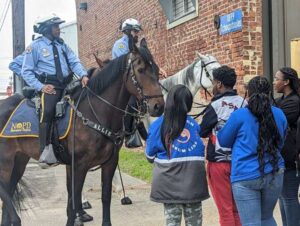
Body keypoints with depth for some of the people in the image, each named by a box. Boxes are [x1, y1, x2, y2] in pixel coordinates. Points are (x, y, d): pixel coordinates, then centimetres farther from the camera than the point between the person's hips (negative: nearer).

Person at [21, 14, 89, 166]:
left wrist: (83, 75, -13)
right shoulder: (35, 46, 3)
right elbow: (26, 72, 0)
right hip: (48, 86, -6)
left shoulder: (62, 44, 18)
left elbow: (74, 62, 7)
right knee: (47, 111, -25)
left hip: (66, 86, 6)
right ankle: (45, 151, -23)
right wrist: (40, 86, -13)